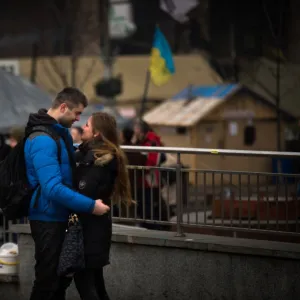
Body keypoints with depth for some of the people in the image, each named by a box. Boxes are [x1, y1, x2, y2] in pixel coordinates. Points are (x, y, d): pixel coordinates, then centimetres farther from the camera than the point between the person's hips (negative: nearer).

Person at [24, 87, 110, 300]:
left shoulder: (61, 133, 10)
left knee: (62, 276, 17)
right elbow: (53, 188, -30)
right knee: (48, 280, -3)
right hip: (48, 218, -10)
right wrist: (90, 206, -27)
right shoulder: (43, 140, -23)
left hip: (60, 216, 10)